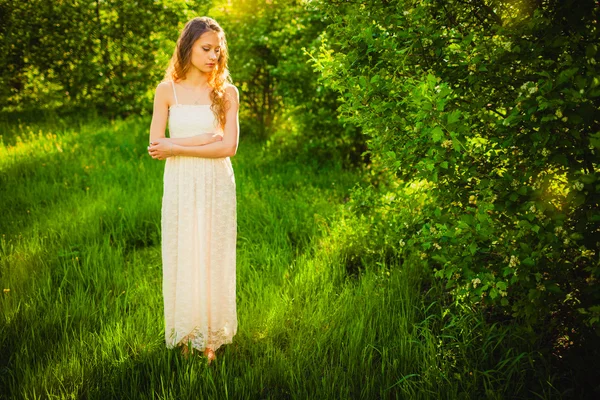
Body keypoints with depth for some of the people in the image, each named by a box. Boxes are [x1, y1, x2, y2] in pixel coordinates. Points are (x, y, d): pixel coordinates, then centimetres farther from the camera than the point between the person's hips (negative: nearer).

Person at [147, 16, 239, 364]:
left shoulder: (227, 92, 1)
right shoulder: (167, 90, 1)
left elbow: (229, 147, -9)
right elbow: (155, 147, -5)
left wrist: (178, 146, -12)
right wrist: (205, 139, -12)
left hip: (217, 184, 0)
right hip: (180, 184, 0)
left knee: (213, 259, 6)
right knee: (181, 258, 5)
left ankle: (211, 338, 18)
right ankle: (185, 336, 18)